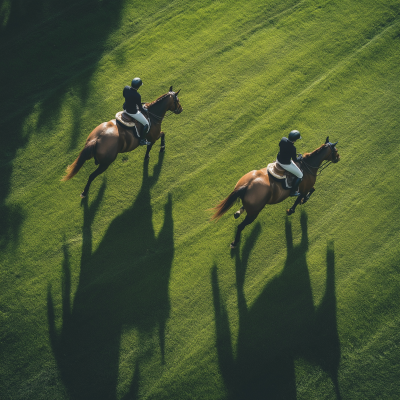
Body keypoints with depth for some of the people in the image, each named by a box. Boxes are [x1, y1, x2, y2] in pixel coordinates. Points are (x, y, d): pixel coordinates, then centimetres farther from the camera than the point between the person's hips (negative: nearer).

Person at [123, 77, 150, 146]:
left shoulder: (126, 88, -15)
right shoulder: (137, 96, -33)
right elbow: (140, 108, -19)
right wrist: (144, 110, 2)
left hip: (125, 108, 8)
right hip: (133, 113, -8)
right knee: (146, 124, 12)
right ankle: (142, 140, 21)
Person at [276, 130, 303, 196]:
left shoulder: (283, 139, -17)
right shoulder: (292, 148, -35)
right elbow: (294, 159, -19)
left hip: (278, 159, 8)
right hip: (286, 164, -7)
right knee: (300, 175, 14)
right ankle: (293, 192, 23)